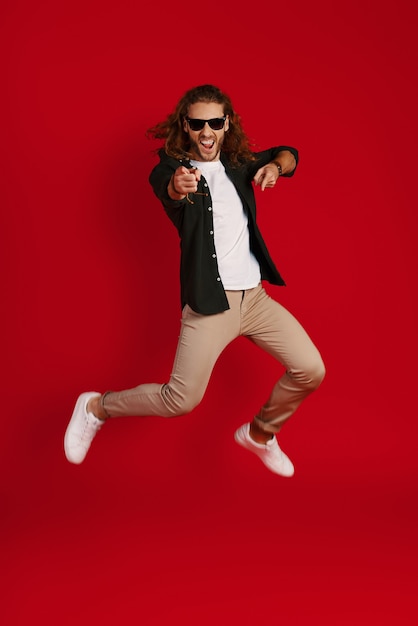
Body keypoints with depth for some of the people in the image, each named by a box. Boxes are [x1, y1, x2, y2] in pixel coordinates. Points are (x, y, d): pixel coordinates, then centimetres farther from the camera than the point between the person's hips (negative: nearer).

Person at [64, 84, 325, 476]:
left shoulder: (238, 164, 9)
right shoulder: (171, 168, -8)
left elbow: (288, 154, 21)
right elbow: (165, 188, -31)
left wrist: (275, 167, -4)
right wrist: (177, 187, -58)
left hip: (255, 296, 6)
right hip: (209, 301, -6)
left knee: (310, 371, 2)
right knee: (181, 400, -12)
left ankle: (259, 434, 28)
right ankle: (96, 407, 14)